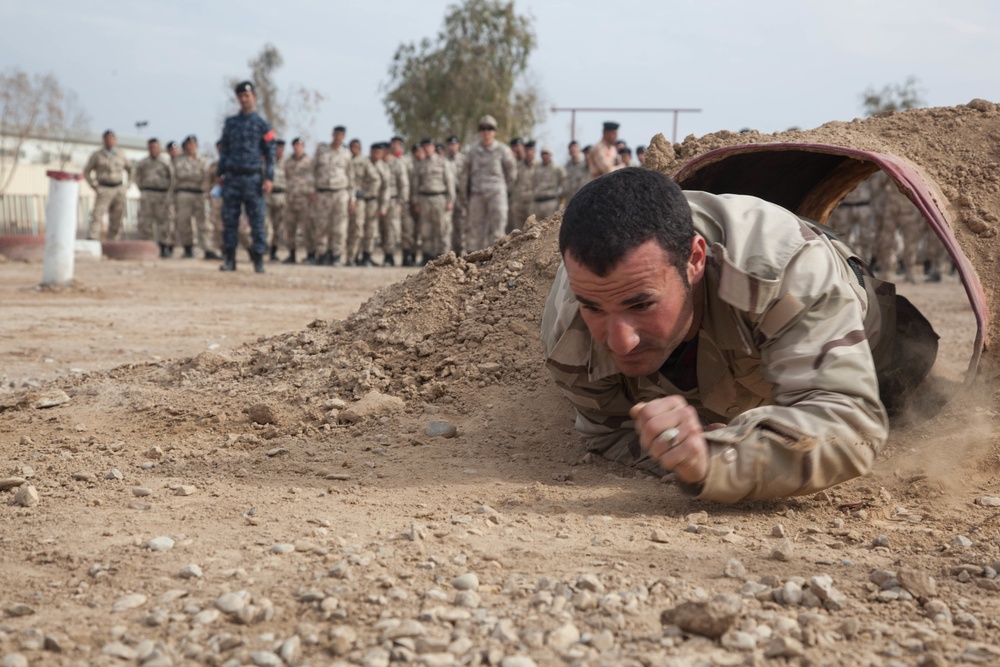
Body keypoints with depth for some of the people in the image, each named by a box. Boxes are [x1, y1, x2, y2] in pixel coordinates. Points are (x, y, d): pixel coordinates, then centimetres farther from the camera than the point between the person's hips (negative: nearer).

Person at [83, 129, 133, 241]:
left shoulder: (121, 155, 9)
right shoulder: (96, 155, 1)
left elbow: (130, 169, 24)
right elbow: (86, 171, 8)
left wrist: (128, 184, 11)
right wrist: (94, 186, -4)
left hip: (119, 190, 3)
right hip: (104, 190, -3)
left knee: (116, 220, 3)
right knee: (97, 216, -17)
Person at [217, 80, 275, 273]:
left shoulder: (262, 124, 3)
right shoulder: (230, 122, 13)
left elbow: (270, 153, 0)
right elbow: (225, 149, 17)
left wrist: (269, 178, -9)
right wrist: (220, 173, 9)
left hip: (252, 178, -3)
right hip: (232, 177, 3)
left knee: (257, 220, -3)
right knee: (229, 220, 2)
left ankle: (258, 260, 1)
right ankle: (230, 259, 7)